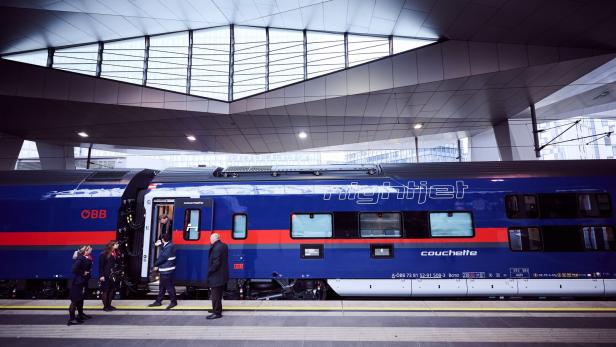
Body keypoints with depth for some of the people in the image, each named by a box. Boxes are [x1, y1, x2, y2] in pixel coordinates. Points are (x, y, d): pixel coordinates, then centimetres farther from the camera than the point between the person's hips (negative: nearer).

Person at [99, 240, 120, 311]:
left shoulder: (116, 253, 8)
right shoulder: (104, 254, -8)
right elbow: (101, 265, -9)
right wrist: (101, 275, -13)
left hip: (114, 275, 6)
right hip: (106, 276, -6)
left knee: (112, 290, 10)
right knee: (105, 291, 3)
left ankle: (109, 305, 21)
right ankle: (105, 306, 11)